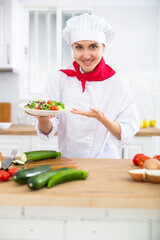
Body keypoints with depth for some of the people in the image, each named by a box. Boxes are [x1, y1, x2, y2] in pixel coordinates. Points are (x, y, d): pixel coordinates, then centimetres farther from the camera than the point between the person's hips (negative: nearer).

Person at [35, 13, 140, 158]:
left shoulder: (119, 85, -5)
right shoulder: (59, 79, -3)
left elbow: (125, 137, -6)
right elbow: (47, 132, -3)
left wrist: (102, 118, -22)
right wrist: (43, 118, -24)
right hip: (67, 162, 1)